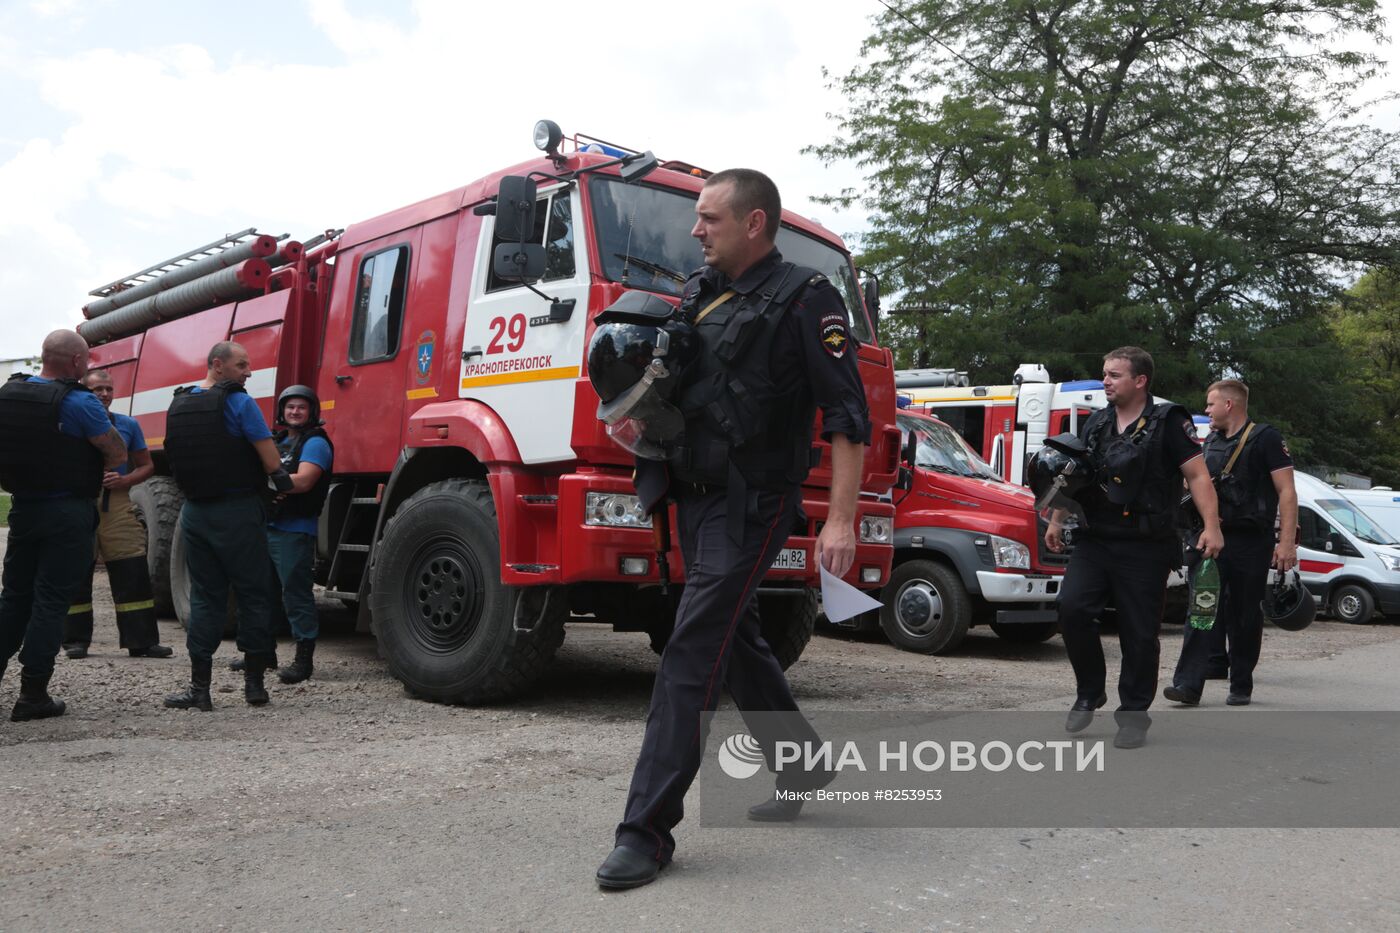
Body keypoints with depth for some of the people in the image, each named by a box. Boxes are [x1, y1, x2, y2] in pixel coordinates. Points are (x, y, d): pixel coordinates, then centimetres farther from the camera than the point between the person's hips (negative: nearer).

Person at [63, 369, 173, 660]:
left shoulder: (128, 425, 10)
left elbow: (146, 465, 13)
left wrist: (123, 480, -5)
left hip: (117, 503, 1)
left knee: (133, 574, -2)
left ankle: (142, 640, 3)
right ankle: (76, 639, 16)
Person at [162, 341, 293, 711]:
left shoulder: (178, 405, 11)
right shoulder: (238, 402, -10)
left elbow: (177, 458, 17)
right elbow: (267, 453, -12)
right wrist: (282, 481, 2)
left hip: (194, 511, 6)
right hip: (237, 512, -6)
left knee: (204, 597, 10)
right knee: (252, 595, 4)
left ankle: (199, 687, 7)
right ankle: (254, 682, 9)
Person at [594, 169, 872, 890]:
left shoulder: (804, 298, -7)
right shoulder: (698, 293, 14)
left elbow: (847, 416, -12)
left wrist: (841, 519, -20)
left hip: (750, 505, -8)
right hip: (693, 498, 8)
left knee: (691, 656, -12)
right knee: (735, 639, 17)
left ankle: (648, 829, -6)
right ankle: (803, 764, 36)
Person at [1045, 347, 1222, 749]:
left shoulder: (1168, 422, -2)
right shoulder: (1095, 424, 14)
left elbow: (1197, 475, -7)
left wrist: (1211, 527, -17)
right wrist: (1056, 520, 18)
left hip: (1145, 549, -4)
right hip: (1094, 542, 4)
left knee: (1140, 633, 1)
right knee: (1071, 607, -14)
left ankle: (1133, 714, 16)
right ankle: (1089, 693, 5)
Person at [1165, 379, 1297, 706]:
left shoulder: (1266, 438, -4)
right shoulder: (1212, 442, 16)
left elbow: (1287, 492, -10)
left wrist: (1287, 542, -18)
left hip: (1251, 543, -5)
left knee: (1245, 617, 5)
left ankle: (1241, 686, 18)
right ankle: (1189, 684, -11)